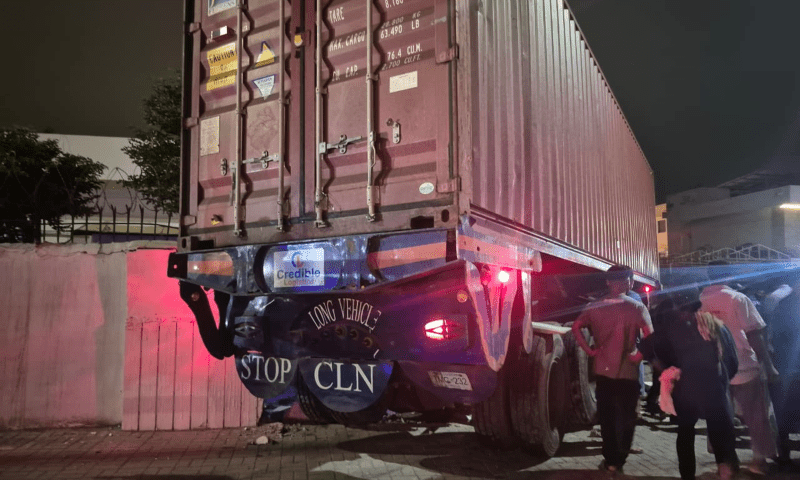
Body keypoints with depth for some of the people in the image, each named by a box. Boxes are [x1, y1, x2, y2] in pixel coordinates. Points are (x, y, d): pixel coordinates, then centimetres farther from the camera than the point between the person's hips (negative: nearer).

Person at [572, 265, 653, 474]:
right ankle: (619, 460, 16)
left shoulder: (595, 307, 0)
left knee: (606, 417, 12)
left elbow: (576, 327, -8)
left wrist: (589, 350, -3)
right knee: (626, 417, 14)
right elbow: (648, 334, -18)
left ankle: (610, 459, 16)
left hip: (603, 370, 2)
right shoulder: (637, 307, -7)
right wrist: (638, 355, -7)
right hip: (628, 371, -1)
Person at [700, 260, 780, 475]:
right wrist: (768, 366, -5)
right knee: (756, 416, 11)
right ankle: (760, 459, 16)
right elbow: (755, 336, -12)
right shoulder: (738, 299, -11)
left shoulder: (698, 302, -1)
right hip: (744, 368, -3)